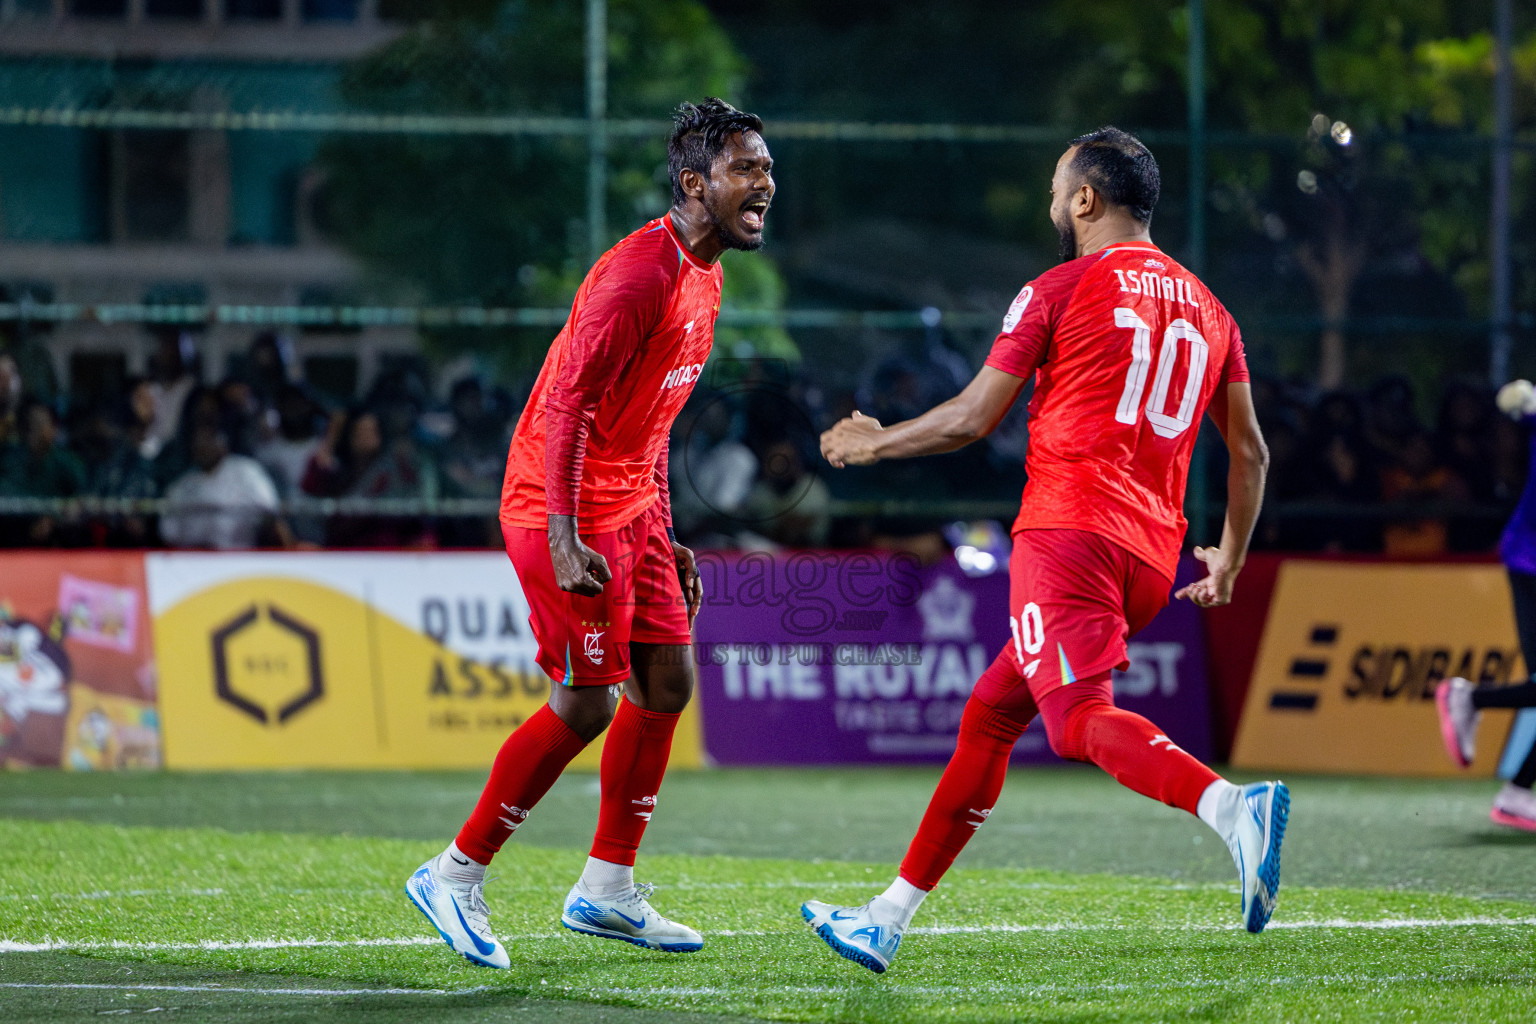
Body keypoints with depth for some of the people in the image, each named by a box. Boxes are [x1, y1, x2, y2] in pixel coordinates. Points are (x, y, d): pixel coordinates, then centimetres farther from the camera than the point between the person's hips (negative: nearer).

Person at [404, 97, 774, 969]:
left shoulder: (705, 277, 11)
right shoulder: (639, 273, -21)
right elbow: (568, 405, -26)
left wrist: (666, 539, 20)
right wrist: (563, 539, -32)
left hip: (631, 510, 10)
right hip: (566, 512, -10)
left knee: (667, 683, 8)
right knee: (587, 703, -9)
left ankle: (609, 890, 18)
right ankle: (456, 876, 3)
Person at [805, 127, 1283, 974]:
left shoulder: (1059, 291, 2)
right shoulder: (1206, 309, 19)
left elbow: (972, 419, 4)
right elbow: (1249, 449, 20)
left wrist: (874, 443, 20)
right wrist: (1231, 558, 32)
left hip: (1068, 528, -8)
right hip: (1152, 555, 8)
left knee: (1080, 720, -22)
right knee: (989, 716, 15)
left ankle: (1232, 807, -48)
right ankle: (889, 919, 20)